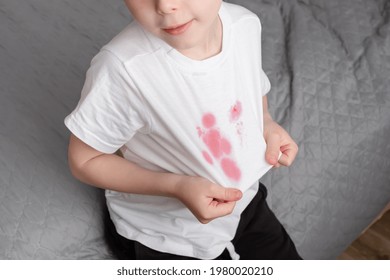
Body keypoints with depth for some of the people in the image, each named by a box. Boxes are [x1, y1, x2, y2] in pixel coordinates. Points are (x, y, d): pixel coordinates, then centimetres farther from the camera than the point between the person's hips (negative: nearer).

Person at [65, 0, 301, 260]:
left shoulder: (246, 25, -15)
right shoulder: (123, 68, -33)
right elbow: (84, 161, -20)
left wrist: (267, 124, -15)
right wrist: (177, 186, -30)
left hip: (244, 203, 5)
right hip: (163, 235, -4)